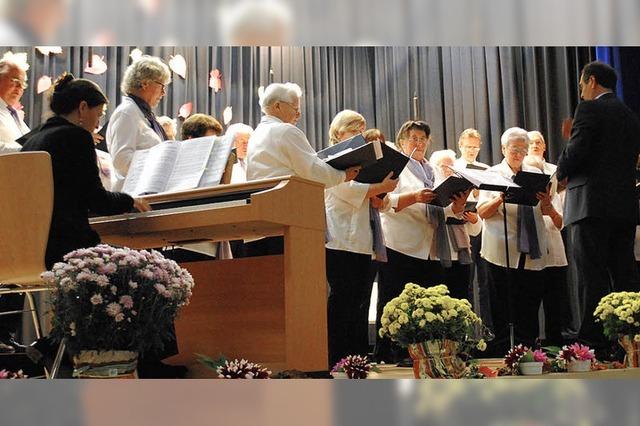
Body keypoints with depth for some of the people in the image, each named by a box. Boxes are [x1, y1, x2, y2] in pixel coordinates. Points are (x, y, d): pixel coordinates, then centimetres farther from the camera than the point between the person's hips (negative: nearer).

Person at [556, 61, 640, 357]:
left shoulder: (590, 108, -4)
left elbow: (575, 154, -14)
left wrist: (562, 172, 7)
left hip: (593, 204, -8)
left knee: (592, 277, -8)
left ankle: (593, 342, -8)